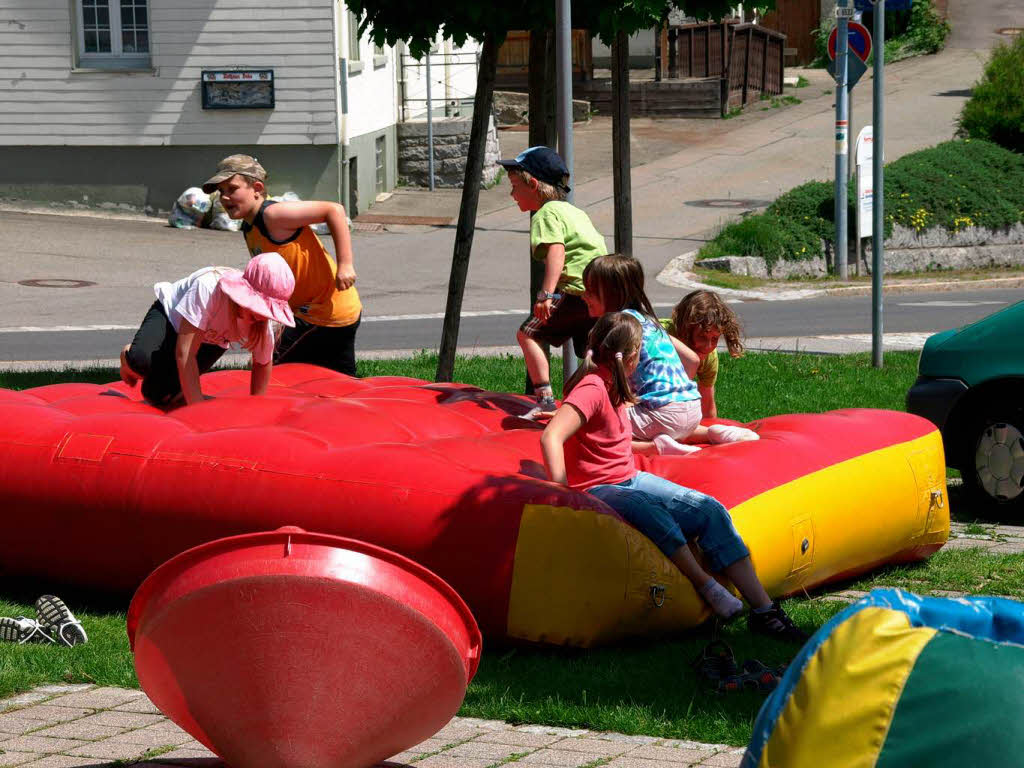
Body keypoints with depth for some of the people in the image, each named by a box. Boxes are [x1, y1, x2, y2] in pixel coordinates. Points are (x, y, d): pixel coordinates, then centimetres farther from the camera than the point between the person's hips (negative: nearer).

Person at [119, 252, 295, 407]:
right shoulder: (209, 288, -43)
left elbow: (263, 363, -6)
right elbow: (185, 353, -42)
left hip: (209, 343, 3)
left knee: (160, 395, -21)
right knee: (143, 359, -36)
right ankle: (129, 359, 4)